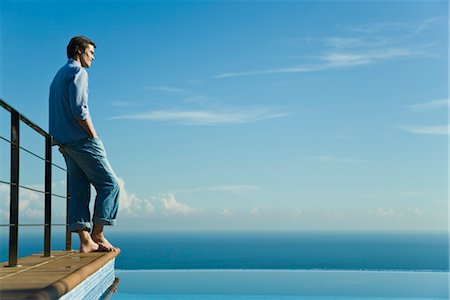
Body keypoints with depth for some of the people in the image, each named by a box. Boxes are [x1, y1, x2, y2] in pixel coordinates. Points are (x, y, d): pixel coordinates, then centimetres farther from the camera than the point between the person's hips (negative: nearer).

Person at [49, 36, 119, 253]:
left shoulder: (58, 76, 24)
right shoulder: (78, 72, -6)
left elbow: (60, 114, 20)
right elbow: (79, 109, -18)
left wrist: (62, 143, 17)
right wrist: (94, 136, -12)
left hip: (65, 142, 9)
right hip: (81, 139, -9)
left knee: (79, 190, 5)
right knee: (109, 183, -4)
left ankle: (85, 241, 2)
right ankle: (97, 235, -6)